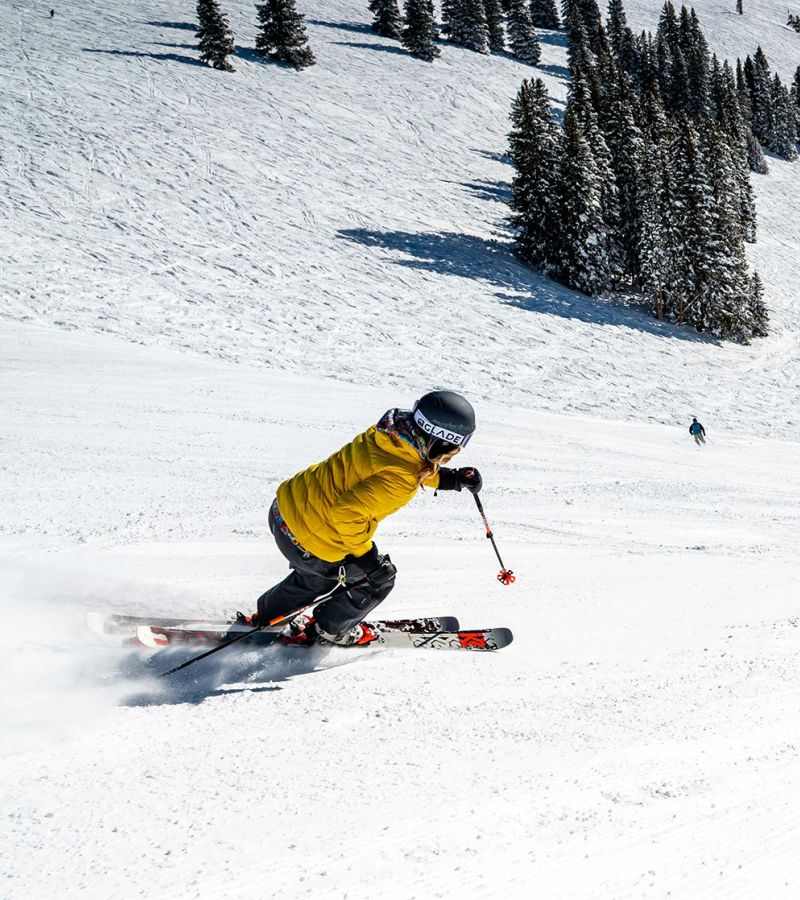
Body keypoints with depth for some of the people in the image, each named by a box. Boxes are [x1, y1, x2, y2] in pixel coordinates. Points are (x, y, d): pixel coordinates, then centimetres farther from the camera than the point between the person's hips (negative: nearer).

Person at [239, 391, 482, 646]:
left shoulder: (390, 432, -7)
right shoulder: (398, 480, -32)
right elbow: (348, 513, -33)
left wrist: (451, 478, 3)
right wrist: (367, 556, -20)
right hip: (309, 543, -8)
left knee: (315, 576, 38)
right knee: (378, 580, 18)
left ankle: (264, 617, 57)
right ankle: (326, 630, 38)